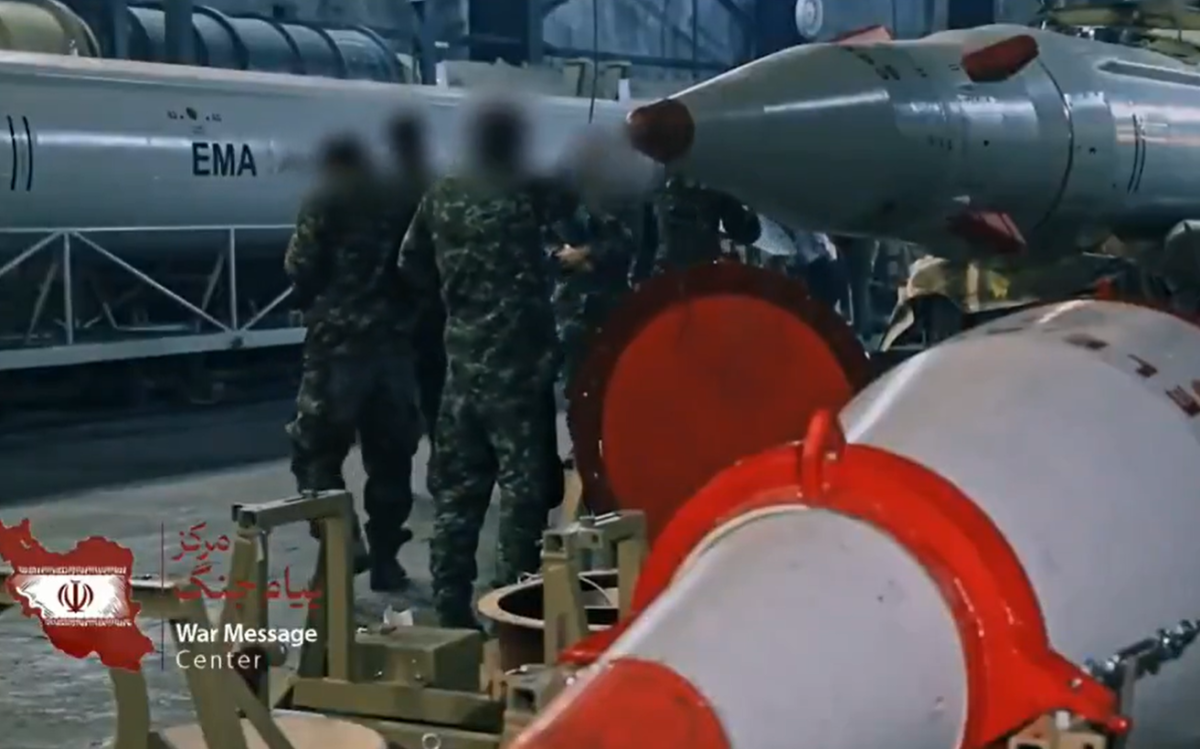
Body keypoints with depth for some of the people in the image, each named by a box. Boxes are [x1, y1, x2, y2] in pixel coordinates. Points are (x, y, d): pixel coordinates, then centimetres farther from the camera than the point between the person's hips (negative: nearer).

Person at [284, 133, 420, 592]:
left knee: (316, 450, 3)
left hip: (340, 341, -4)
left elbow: (301, 270, -4)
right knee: (390, 455, 11)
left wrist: (314, 305, 15)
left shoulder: (324, 204, -2)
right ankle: (385, 557, 13)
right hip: (397, 341, 5)